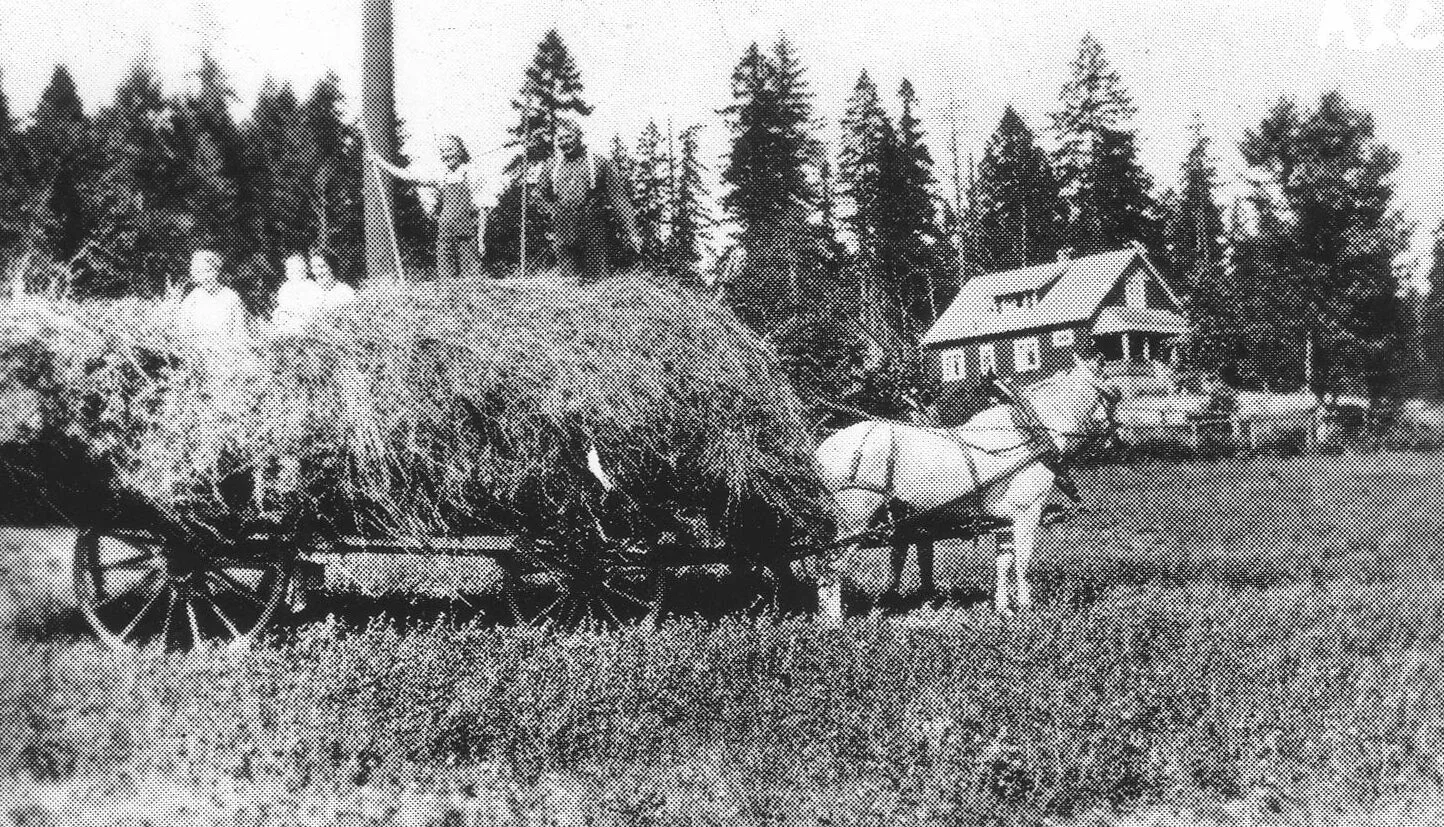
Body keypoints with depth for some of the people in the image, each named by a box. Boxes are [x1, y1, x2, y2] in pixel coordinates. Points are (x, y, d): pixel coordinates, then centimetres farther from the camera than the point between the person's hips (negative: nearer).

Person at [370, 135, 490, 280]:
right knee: (445, 277, 4)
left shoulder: (471, 173, -4)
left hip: (467, 236, -5)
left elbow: (481, 209, -5)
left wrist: (481, 239, -8)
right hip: (444, 235, 5)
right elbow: (406, 175, 13)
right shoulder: (439, 173, 9)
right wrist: (381, 162, 11)